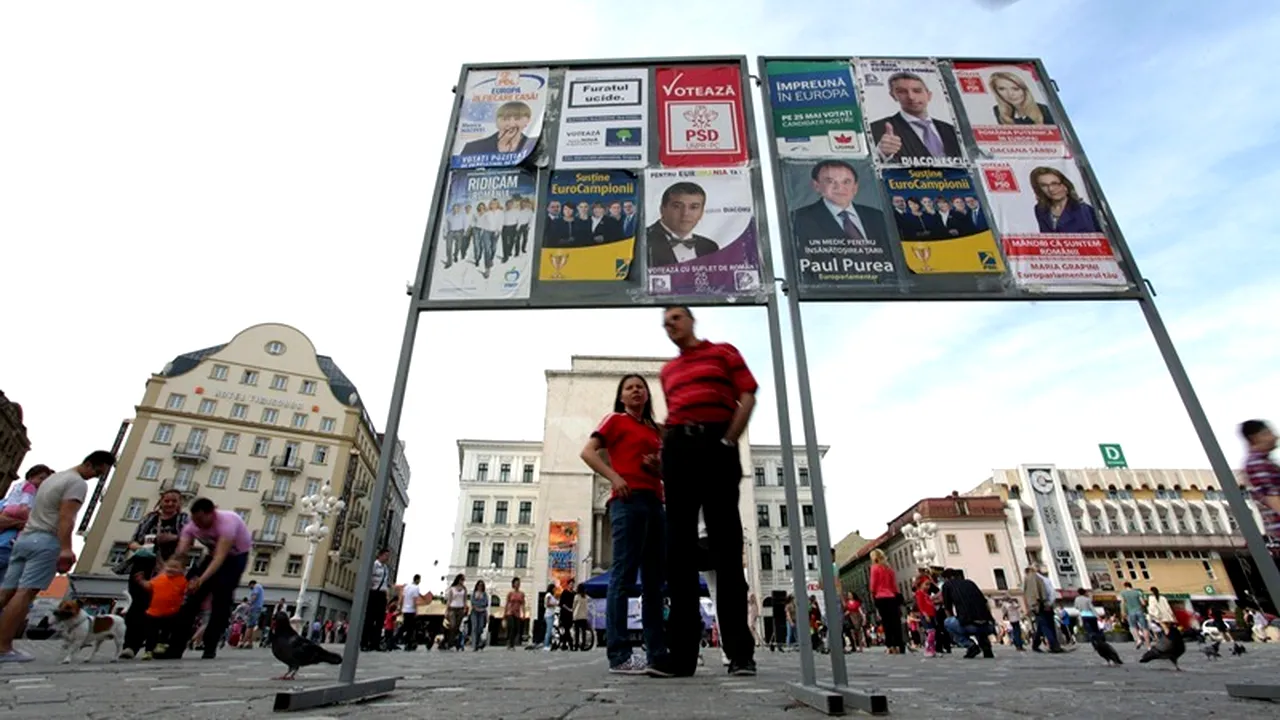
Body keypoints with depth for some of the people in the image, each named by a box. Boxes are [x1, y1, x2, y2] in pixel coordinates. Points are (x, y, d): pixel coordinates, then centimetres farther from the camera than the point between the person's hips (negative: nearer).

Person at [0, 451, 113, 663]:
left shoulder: (54, 477, 23)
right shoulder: (77, 483, -9)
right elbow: (66, 517, -19)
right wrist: (66, 549, -24)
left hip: (24, 536, 10)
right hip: (45, 540, -9)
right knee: (25, 593, -11)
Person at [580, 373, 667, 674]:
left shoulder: (654, 430, 23)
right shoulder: (615, 419, 6)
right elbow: (588, 452, -4)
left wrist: (659, 466, 2)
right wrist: (614, 477, -16)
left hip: (655, 503, 7)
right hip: (628, 500, -7)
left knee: (654, 579, 8)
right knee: (624, 574, -9)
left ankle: (657, 652, 14)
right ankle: (619, 655, -7)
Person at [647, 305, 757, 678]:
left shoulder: (723, 352, 11)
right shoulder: (668, 371, 25)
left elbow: (747, 397, 1)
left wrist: (728, 441, -10)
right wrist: (665, 448, 9)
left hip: (716, 444, -4)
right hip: (678, 449, 5)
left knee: (725, 545, -5)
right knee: (679, 545, 0)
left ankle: (740, 651, 1)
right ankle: (681, 652, 4)